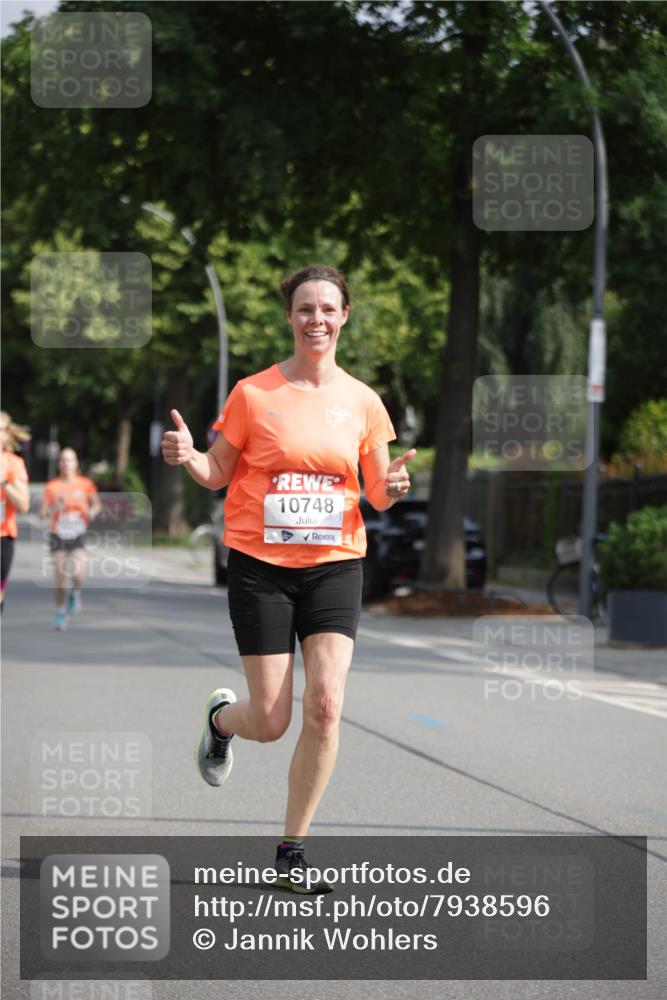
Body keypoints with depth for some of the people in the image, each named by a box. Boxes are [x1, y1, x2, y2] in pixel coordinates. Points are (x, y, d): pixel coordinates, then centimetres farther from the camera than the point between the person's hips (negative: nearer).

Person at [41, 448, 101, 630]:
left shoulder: (85, 484, 1)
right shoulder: (52, 486, 0)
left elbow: (96, 504, 15)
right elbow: (44, 512, -2)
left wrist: (92, 512, -6)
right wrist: (55, 508, -21)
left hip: (78, 535, -1)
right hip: (58, 535, 1)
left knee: (77, 573, -20)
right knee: (59, 576, -2)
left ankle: (75, 593, 15)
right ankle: (60, 612, 16)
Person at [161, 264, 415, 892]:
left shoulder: (362, 401, 4)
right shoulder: (253, 393, -2)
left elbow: (377, 495, 10)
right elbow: (219, 475, 6)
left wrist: (391, 487, -13)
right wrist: (189, 458, -16)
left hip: (334, 564, 2)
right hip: (260, 564, -2)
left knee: (325, 705, -14)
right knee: (272, 722, -3)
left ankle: (291, 851, 0)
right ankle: (222, 716, 37)